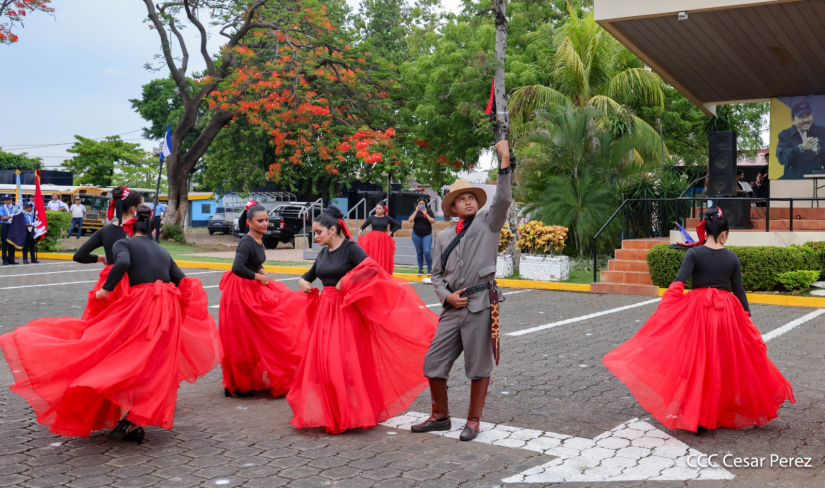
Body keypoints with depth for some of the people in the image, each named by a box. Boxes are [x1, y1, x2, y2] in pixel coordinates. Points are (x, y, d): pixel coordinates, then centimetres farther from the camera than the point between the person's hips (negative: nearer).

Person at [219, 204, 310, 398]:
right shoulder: (247, 242, -21)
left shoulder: (259, 240, 5)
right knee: (243, 339, 0)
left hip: (254, 289, 9)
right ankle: (239, 384, 12)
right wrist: (258, 277, -21)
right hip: (242, 292, -9)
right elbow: (237, 268, -35)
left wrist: (262, 272, 2)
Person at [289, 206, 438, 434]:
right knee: (322, 361, 5)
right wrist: (303, 281, 7)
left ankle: (352, 413, 7)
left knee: (347, 361, -6)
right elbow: (311, 274, 28)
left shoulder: (350, 249, -10)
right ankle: (328, 412, 17)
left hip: (346, 311, -7)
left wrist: (346, 281, -22)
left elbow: (372, 268, -25)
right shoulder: (322, 253, 11)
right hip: (324, 310, 7)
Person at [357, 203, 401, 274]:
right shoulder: (371, 217, 3)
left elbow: (398, 225, 9)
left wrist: (391, 232, 2)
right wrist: (360, 230, -19)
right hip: (373, 240, 0)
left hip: (384, 241, 0)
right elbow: (363, 226, 1)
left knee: (383, 259, 1)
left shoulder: (387, 218, 3)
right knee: (372, 258, -3)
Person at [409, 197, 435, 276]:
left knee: (427, 252, -12)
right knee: (419, 253, 7)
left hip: (427, 234, -2)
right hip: (416, 234, 2)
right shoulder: (415, 212, 7)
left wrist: (425, 213, -15)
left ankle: (430, 269, 1)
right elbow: (410, 221, -8)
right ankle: (420, 269, 16)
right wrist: (416, 211, -12)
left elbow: (432, 221, -8)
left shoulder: (429, 212, 4)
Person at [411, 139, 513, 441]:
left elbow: (503, 200, -10)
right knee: (433, 363, 5)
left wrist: (505, 164, -18)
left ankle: (474, 421, 15)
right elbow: (437, 274, 18)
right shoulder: (444, 238, 18)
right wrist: (447, 295, -1)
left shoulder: (488, 223, 7)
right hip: (453, 306, 5)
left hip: (480, 303, -4)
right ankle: (440, 416, 23)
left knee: (478, 366, 1)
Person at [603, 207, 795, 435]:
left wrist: (664, 309, -19)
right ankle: (723, 414, 26)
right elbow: (739, 291, 5)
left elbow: (678, 283, -18)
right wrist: (747, 317, 13)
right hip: (727, 312, 2)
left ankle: (697, 418, 3)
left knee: (698, 363, 4)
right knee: (725, 364, 15)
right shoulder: (732, 258, 2)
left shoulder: (694, 252, -6)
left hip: (698, 310, -2)